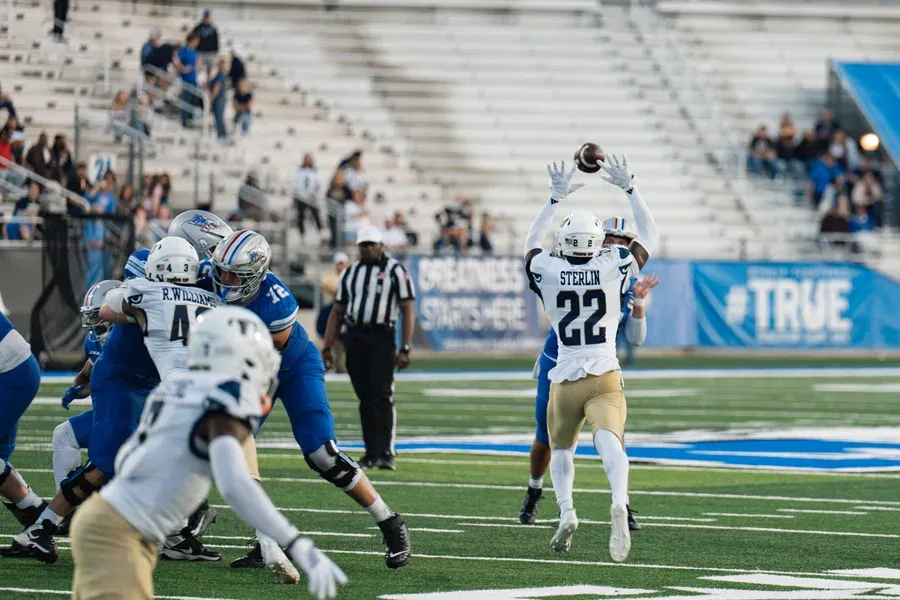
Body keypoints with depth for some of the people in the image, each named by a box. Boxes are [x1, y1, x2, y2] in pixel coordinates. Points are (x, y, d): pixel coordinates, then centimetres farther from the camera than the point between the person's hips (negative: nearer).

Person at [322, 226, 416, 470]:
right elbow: (337, 313, 18)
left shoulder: (395, 271, -1)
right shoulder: (350, 273, 15)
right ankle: (371, 453, 10)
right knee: (365, 399, 6)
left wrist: (405, 349, -12)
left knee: (382, 397, -10)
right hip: (354, 338, 5)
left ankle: (385, 453, -11)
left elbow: (408, 311, -5)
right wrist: (327, 348, 12)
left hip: (381, 337, -5)